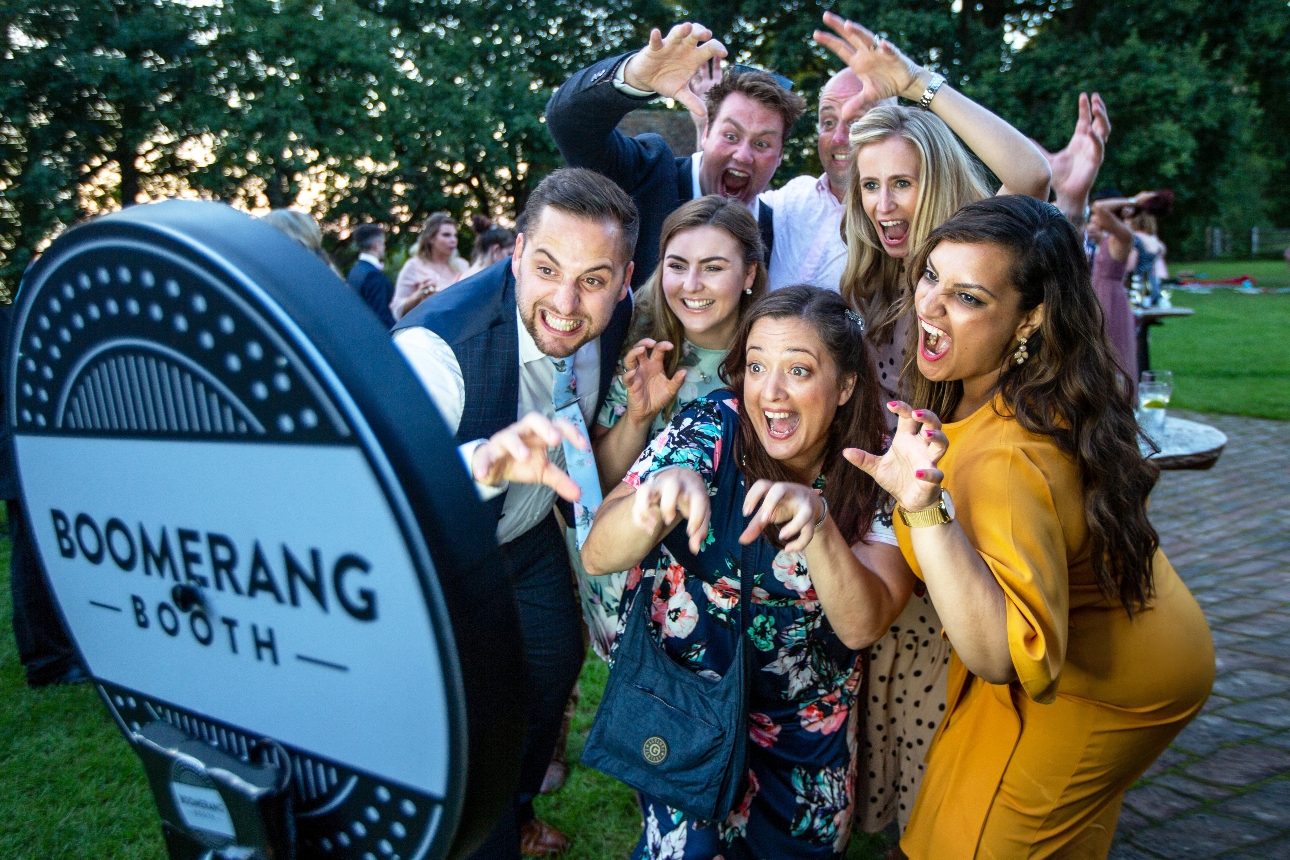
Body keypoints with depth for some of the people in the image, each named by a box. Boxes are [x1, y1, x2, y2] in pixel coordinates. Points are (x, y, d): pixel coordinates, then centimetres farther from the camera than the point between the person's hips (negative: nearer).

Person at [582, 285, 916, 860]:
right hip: (682, 701, -1)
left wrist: (816, 522, -42)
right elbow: (597, 555, -24)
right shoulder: (708, 430, -19)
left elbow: (862, 626, -24)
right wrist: (666, 489, -45)